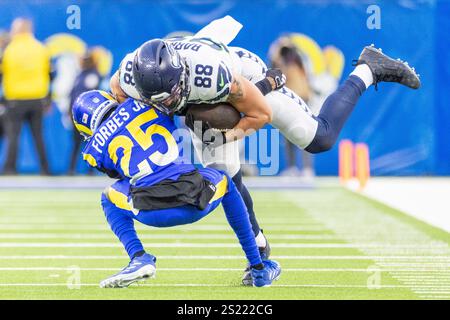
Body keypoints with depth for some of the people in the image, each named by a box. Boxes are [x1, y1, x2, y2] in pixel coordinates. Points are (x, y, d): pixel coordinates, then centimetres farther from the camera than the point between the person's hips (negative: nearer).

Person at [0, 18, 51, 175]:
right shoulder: (41, 49, 5)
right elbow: (48, 74, 9)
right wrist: (47, 100, 16)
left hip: (16, 100, -3)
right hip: (37, 99, 3)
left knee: (13, 135, 0)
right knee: (38, 136, 9)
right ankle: (44, 168, 9)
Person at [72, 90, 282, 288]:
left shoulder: (96, 148, 16)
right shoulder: (140, 103, 17)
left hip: (152, 213, -1)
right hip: (198, 204, 1)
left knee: (110, 197, 34)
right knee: (224, 180, 37)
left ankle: (139, 258, 8)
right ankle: (258, 267, 36)